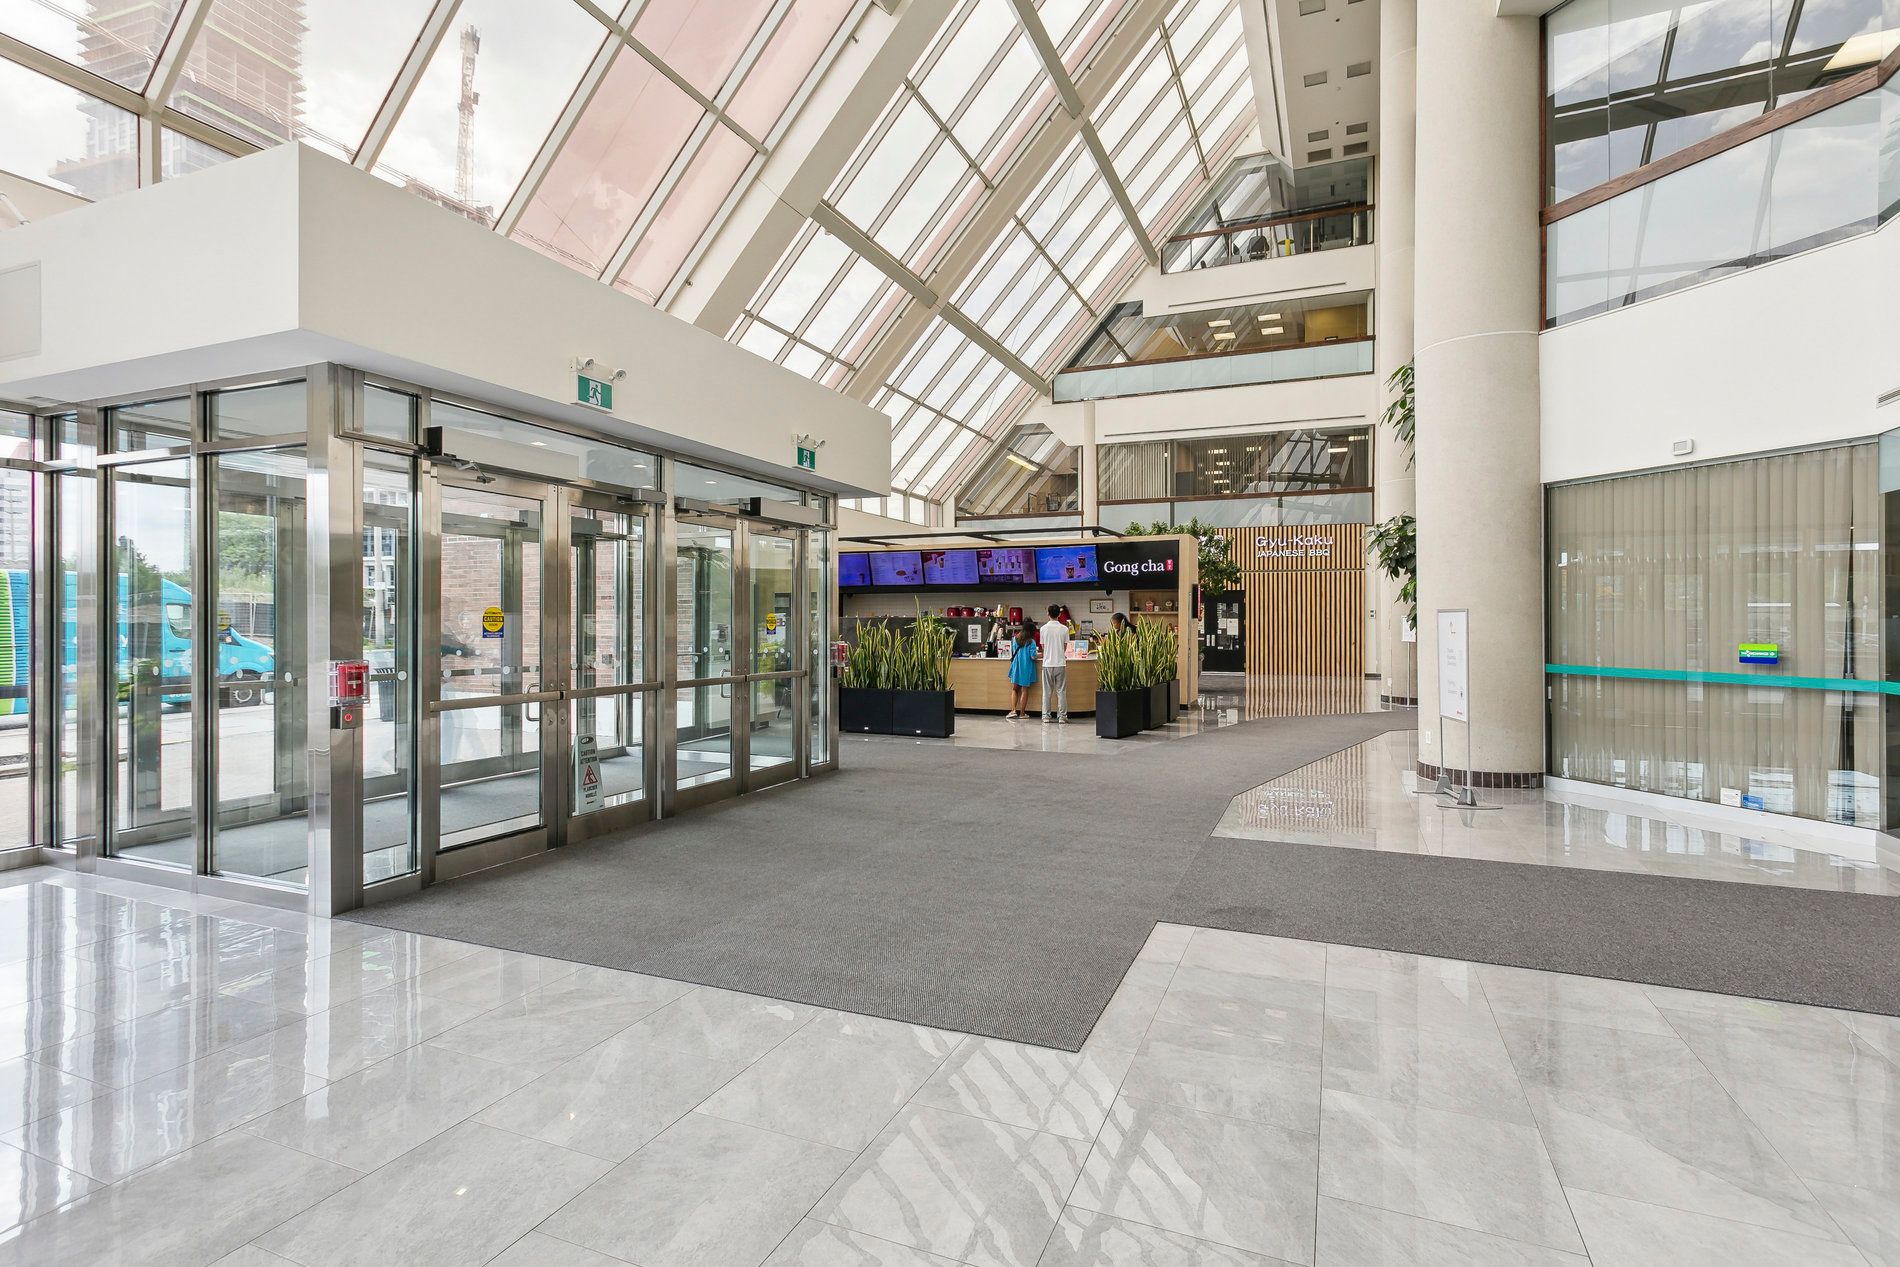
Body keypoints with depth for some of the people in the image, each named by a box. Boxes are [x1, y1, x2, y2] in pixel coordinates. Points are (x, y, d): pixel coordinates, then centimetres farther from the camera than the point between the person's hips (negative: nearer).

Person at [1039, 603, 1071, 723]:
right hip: (1060, 663, 0)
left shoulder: (1044, 628, -2)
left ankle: (1046, 716, 8)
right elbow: (1065, 647, 6)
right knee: (1061, 691, 4)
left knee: (1047, 691, 7)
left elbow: (1043, 646, 7)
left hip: (1047, 663, 1)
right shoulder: (1064, 629, -3)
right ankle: (1062, 716, 4)